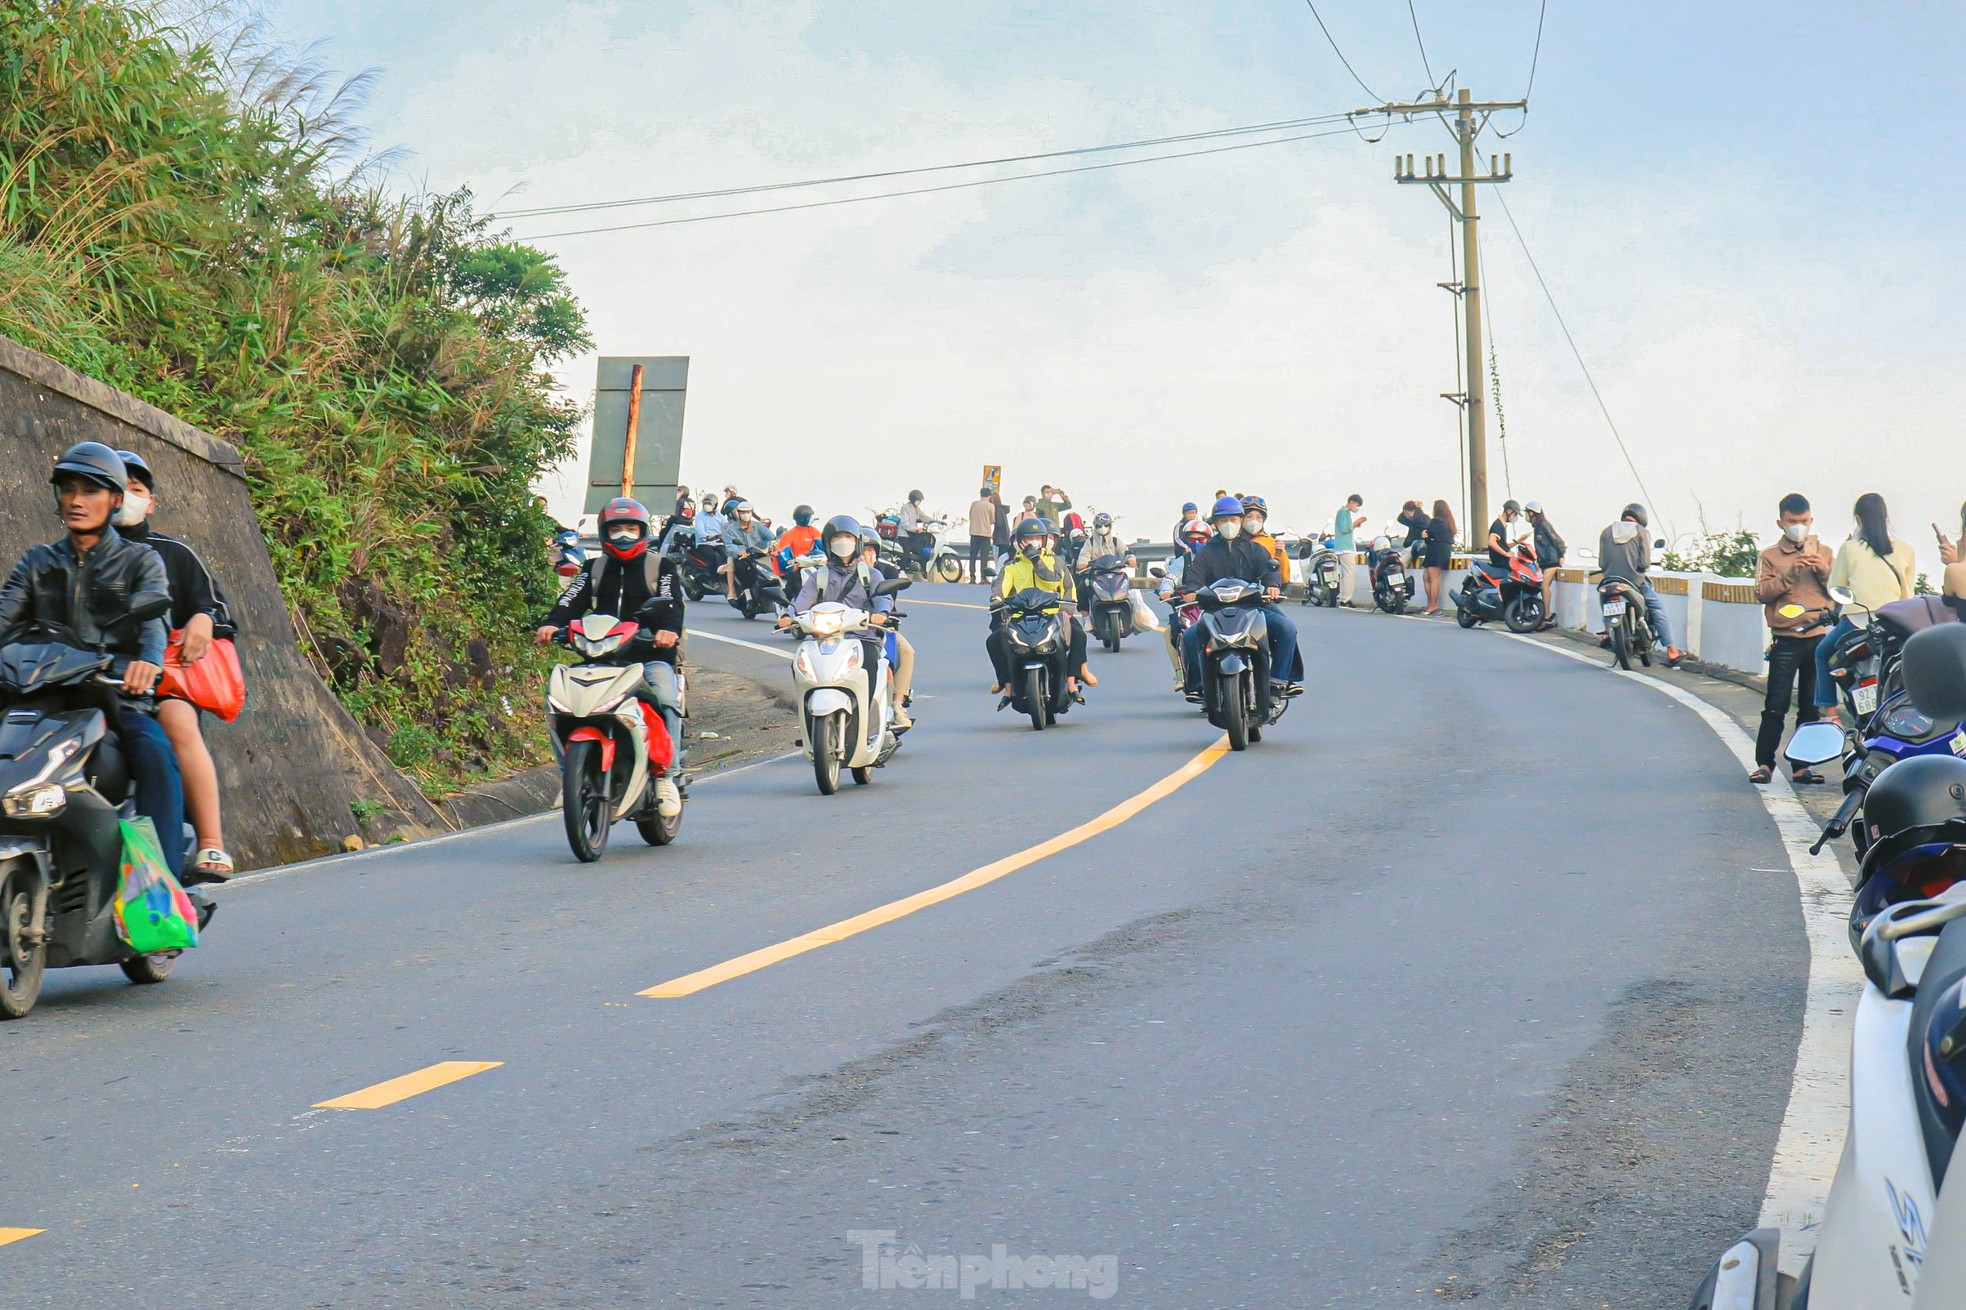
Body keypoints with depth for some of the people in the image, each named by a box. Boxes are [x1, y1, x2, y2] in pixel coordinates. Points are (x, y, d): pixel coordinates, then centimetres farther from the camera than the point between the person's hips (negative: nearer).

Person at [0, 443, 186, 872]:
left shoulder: (140, 560, 12)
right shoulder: (39, 562, 21)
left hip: (119, 696, -2)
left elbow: (153, 615, -8)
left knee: (155, 753, -33)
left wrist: (149, 659, -32)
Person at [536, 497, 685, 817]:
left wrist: (669, 628, -32)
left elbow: (671, 602, -8)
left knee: (667, 698, -32)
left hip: (650, 655, -3)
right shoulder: (596, 569, 20)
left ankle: (666, 778, -26)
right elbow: (572, 599, 4)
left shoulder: (661, 566, 9)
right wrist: (552, 623, -18)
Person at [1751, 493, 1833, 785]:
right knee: (1776, 706, -7)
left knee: (1811, 707, 6)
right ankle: (1764, 763, -3)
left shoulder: (1824, 553, 13)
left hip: (1819, 637, 2)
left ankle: (1802, 765, 11)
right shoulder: (1770, 556, 7)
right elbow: (1762, 593, -5)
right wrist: (1790, 574, -15)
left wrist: (1824, 571, -8)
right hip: (1786, 640, -2)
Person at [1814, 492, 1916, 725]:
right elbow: (1907, 595, 8)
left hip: (1855, 622, -2)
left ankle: (1829, 713, 14)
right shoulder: (1905, 551, 3)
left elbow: (1835, 589, 7)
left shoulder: (1850, 548, -2)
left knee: (1823, 653, 24)